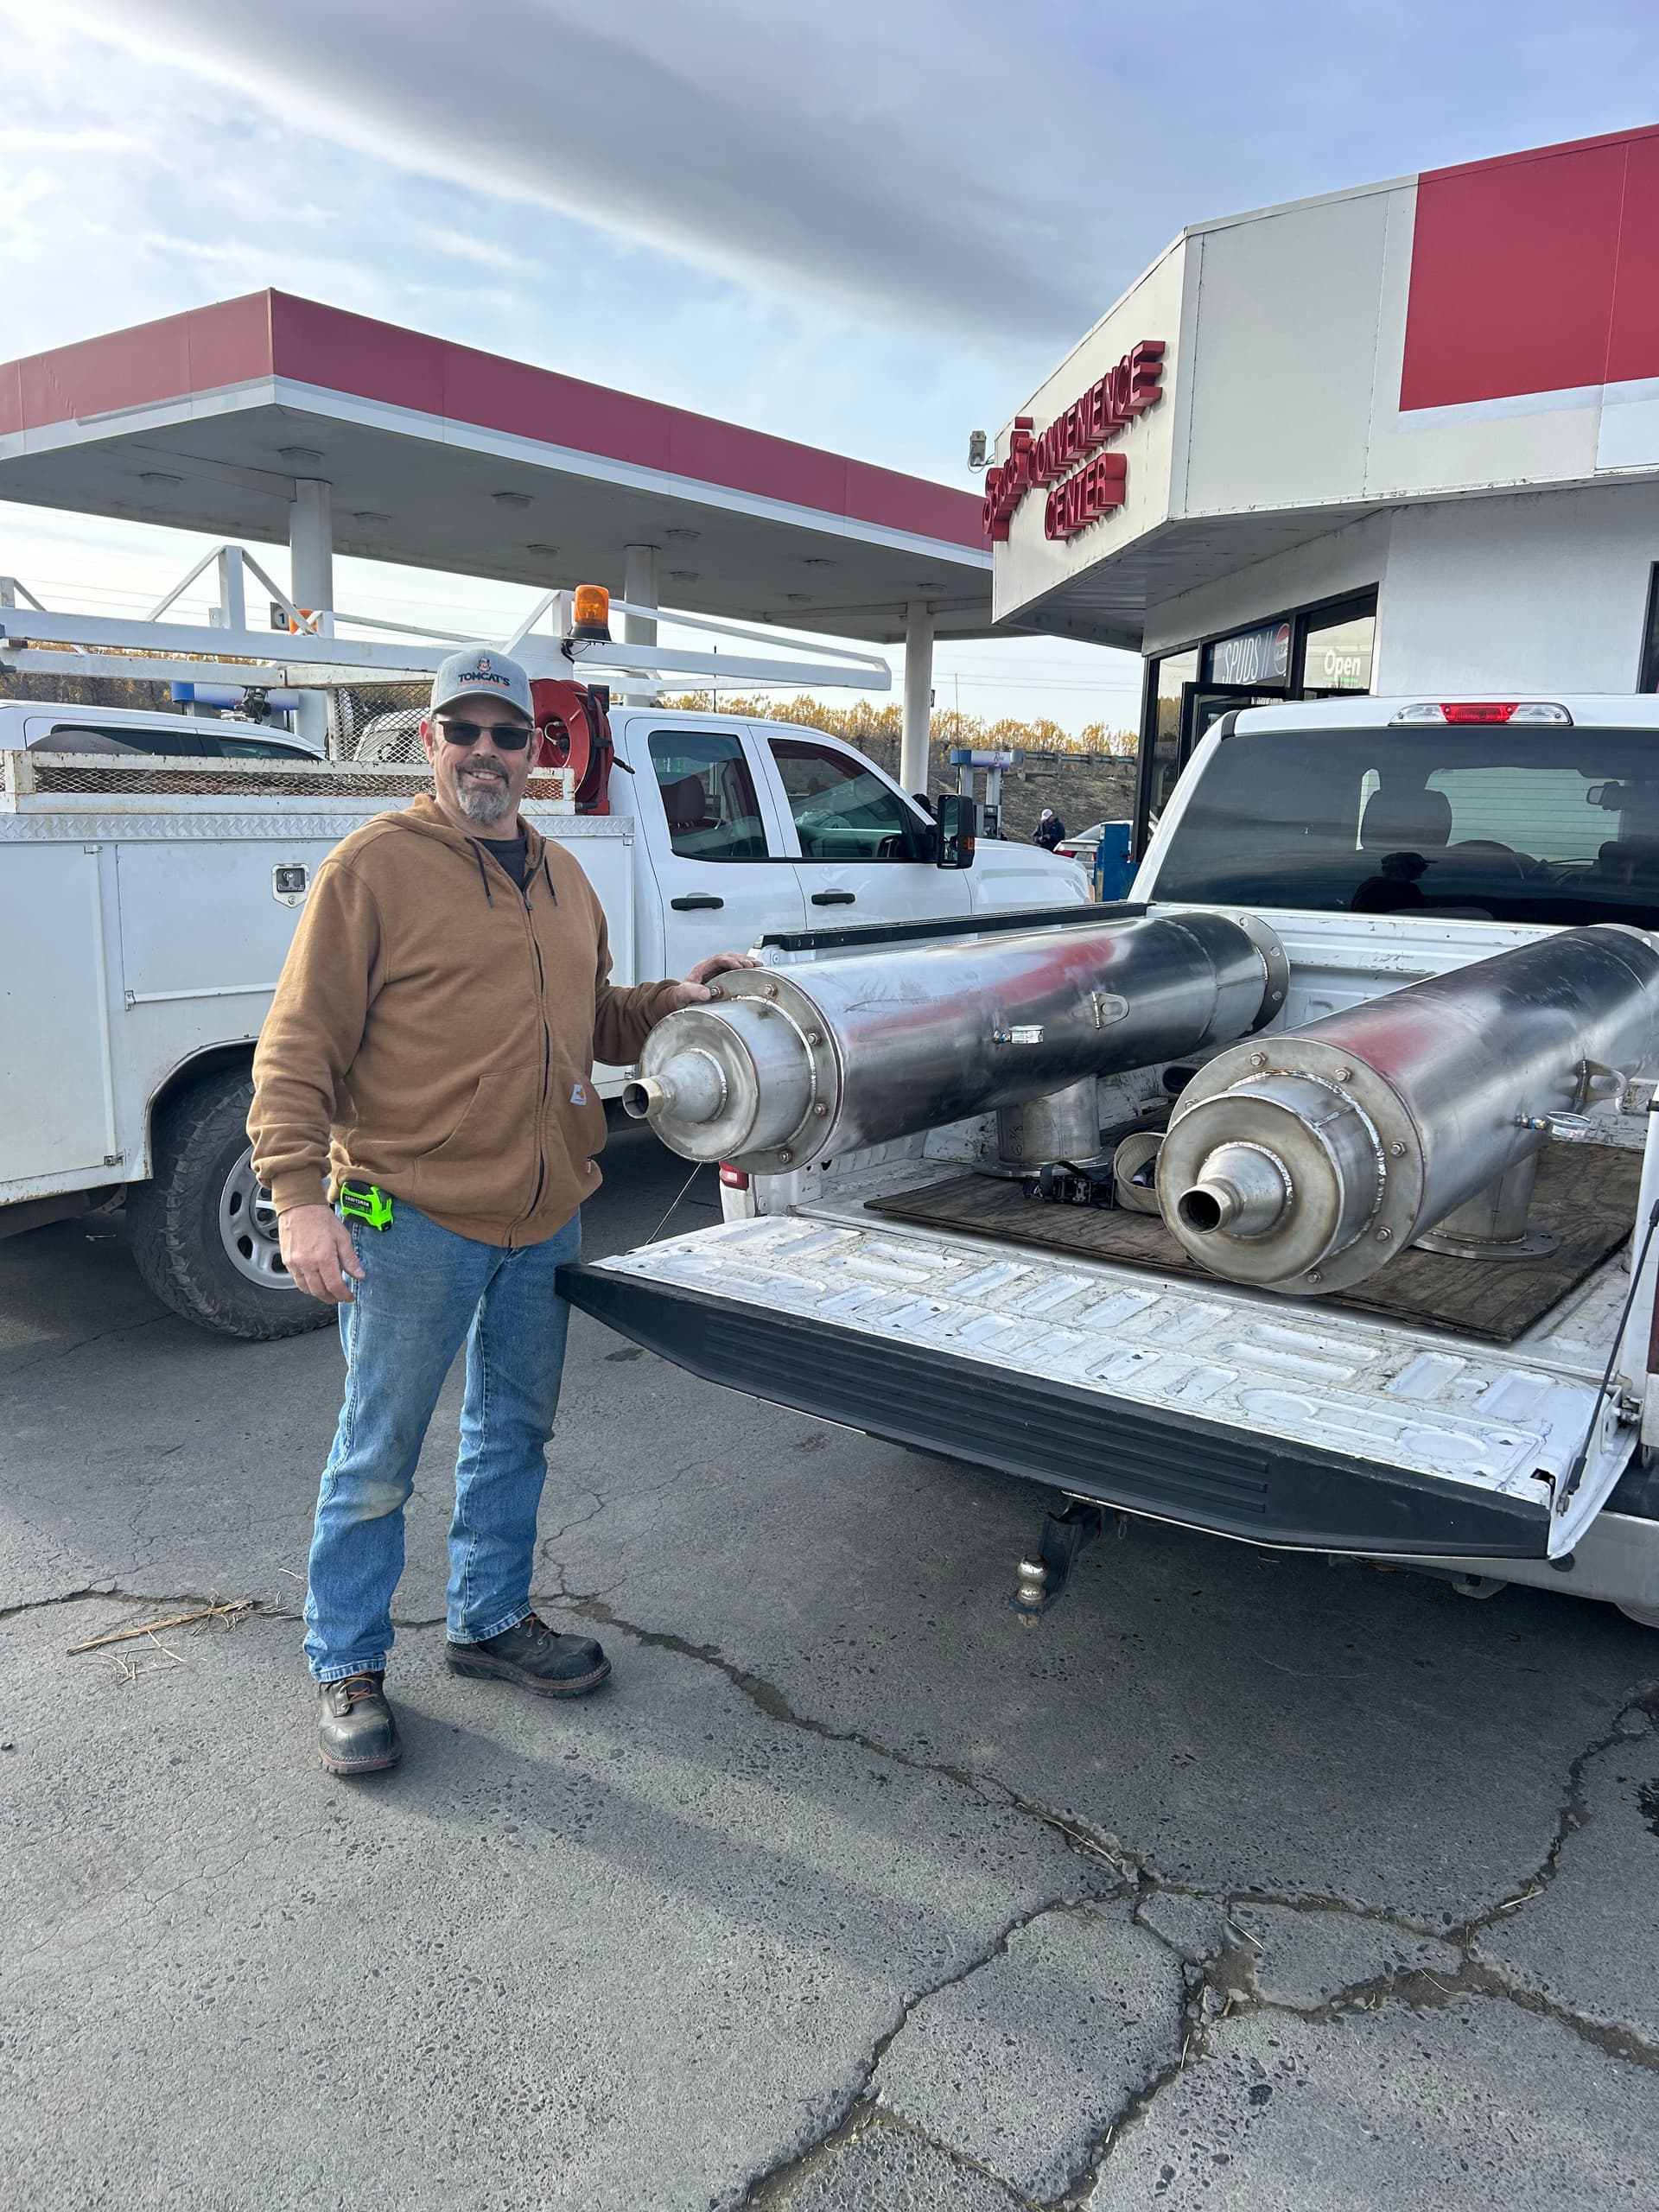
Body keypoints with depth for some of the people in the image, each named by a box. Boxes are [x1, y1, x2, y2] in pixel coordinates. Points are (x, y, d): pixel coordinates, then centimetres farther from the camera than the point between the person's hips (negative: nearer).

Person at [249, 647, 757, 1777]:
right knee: (377, 1459, 5)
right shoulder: (374, 866, -8)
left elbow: (594, 1016, 25)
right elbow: (300, 1046, -11)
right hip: (412, 1220, -6)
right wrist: (299, 1194, -19)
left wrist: (676, 999, 7)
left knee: (516, 1432, 19)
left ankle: (492, 1617, 38)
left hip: (546, 1219, 7)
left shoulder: (561, 876, 13)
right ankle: (348, 1668, 23)